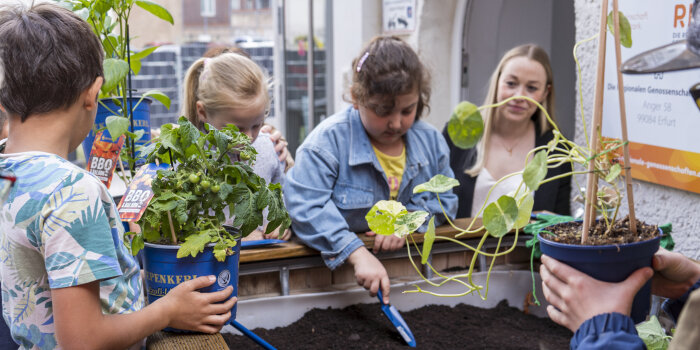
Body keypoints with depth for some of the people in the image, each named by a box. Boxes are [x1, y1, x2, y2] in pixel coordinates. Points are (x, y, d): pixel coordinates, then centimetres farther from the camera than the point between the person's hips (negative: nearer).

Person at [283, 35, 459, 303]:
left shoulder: (430, 140, 5)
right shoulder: (329, 139, -14)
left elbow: (444, 201, 13)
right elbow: (305, 205, -24)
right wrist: (357, 253, -35)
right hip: (338, 266, -5)